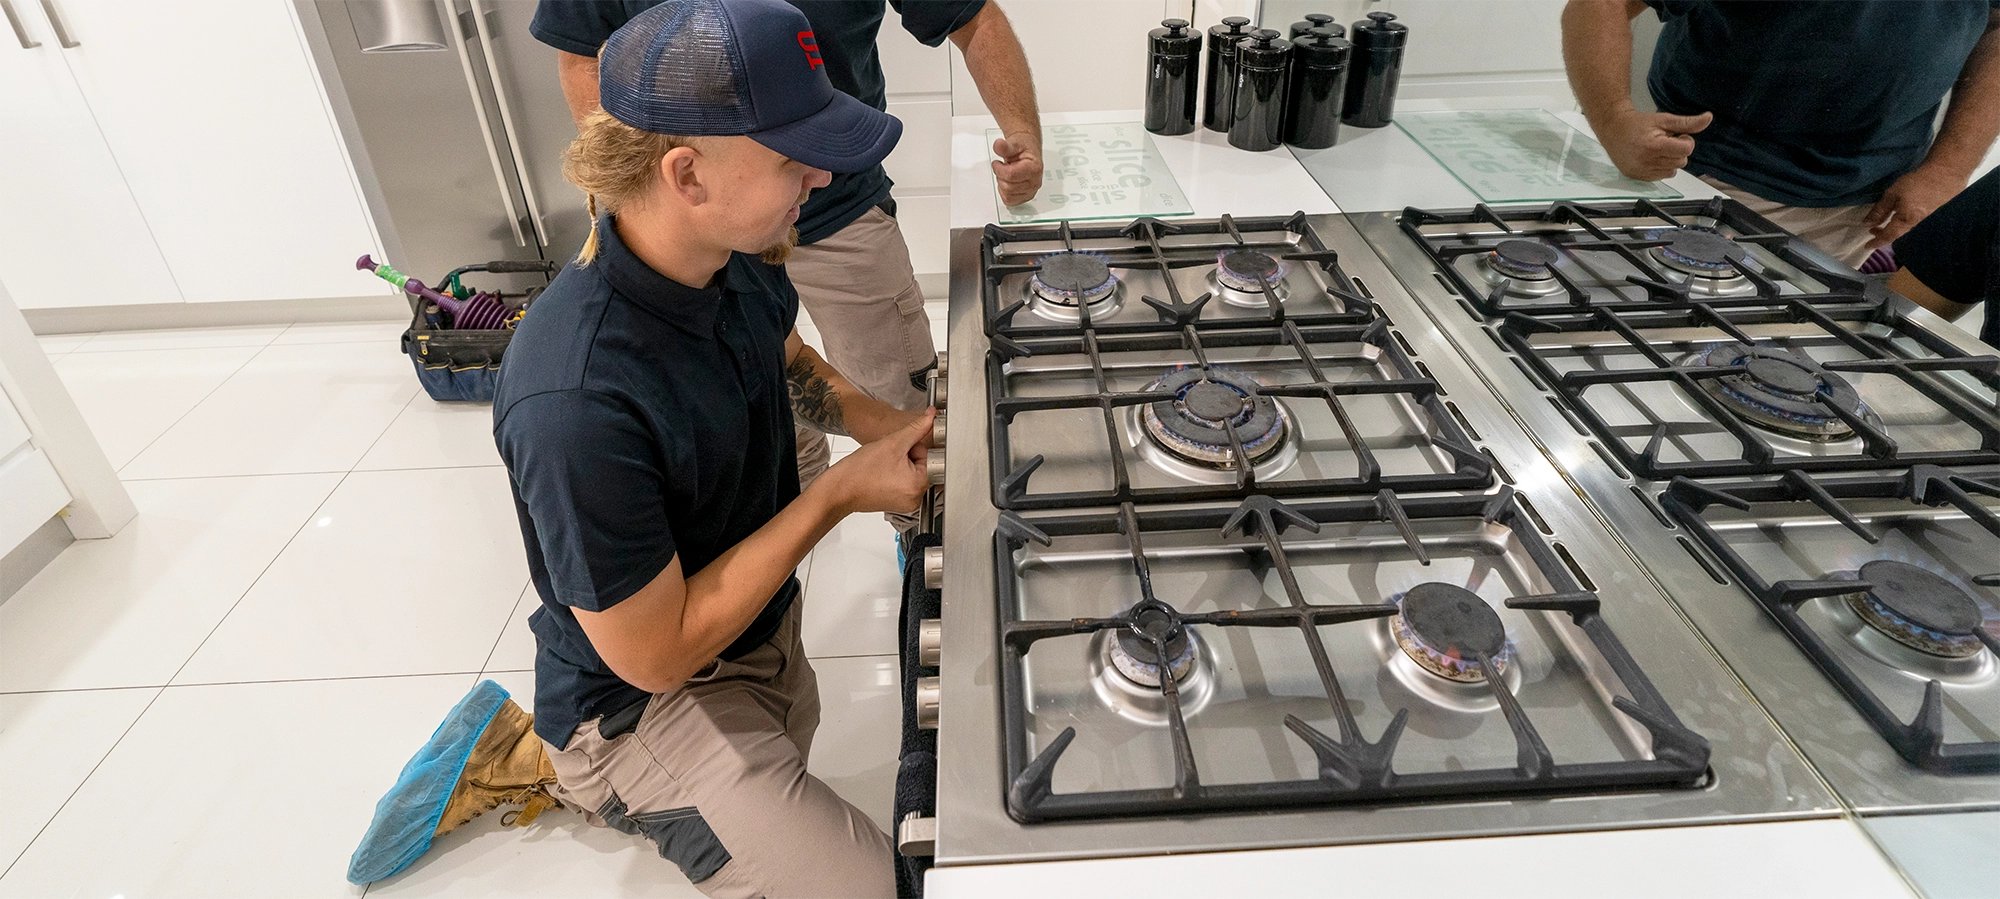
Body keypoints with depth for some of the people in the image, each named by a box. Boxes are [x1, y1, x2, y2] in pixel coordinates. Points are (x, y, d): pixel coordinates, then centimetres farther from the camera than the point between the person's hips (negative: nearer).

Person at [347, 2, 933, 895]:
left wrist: (882, 424, -11)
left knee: (782, 766, 33)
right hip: (646, 698, -8)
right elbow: (652, 653, -28)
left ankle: (530, 760, 33)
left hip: (762, 631, 8)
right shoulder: (577, 403, -39)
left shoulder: (735, 260, -14)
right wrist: (837, 493, -27)